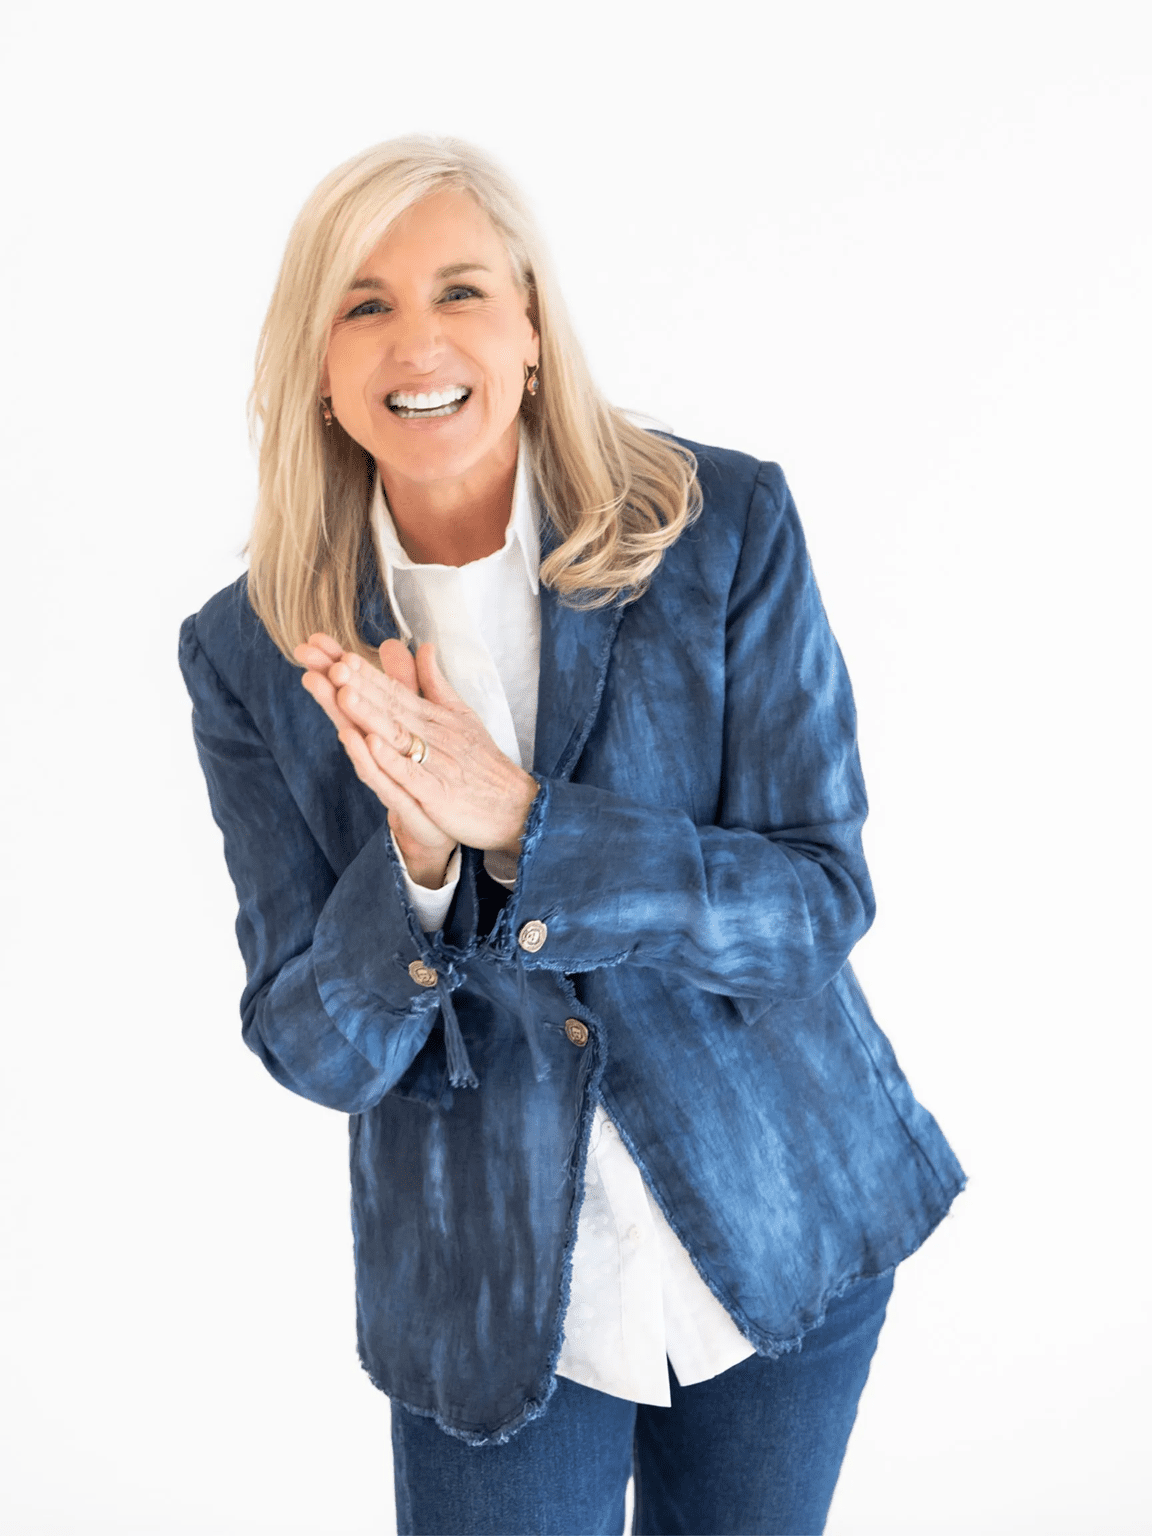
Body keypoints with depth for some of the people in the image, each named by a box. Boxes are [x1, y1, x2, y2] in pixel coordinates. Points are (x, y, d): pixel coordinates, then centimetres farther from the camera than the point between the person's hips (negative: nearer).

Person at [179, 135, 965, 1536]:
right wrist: (416, 859, -29)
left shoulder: (724, 527, -13)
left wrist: (518, 823, -28)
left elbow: (819, 901, -15)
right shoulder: (252, 654, -9)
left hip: (787, 1238, 1)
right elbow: (316, 1053, -9)